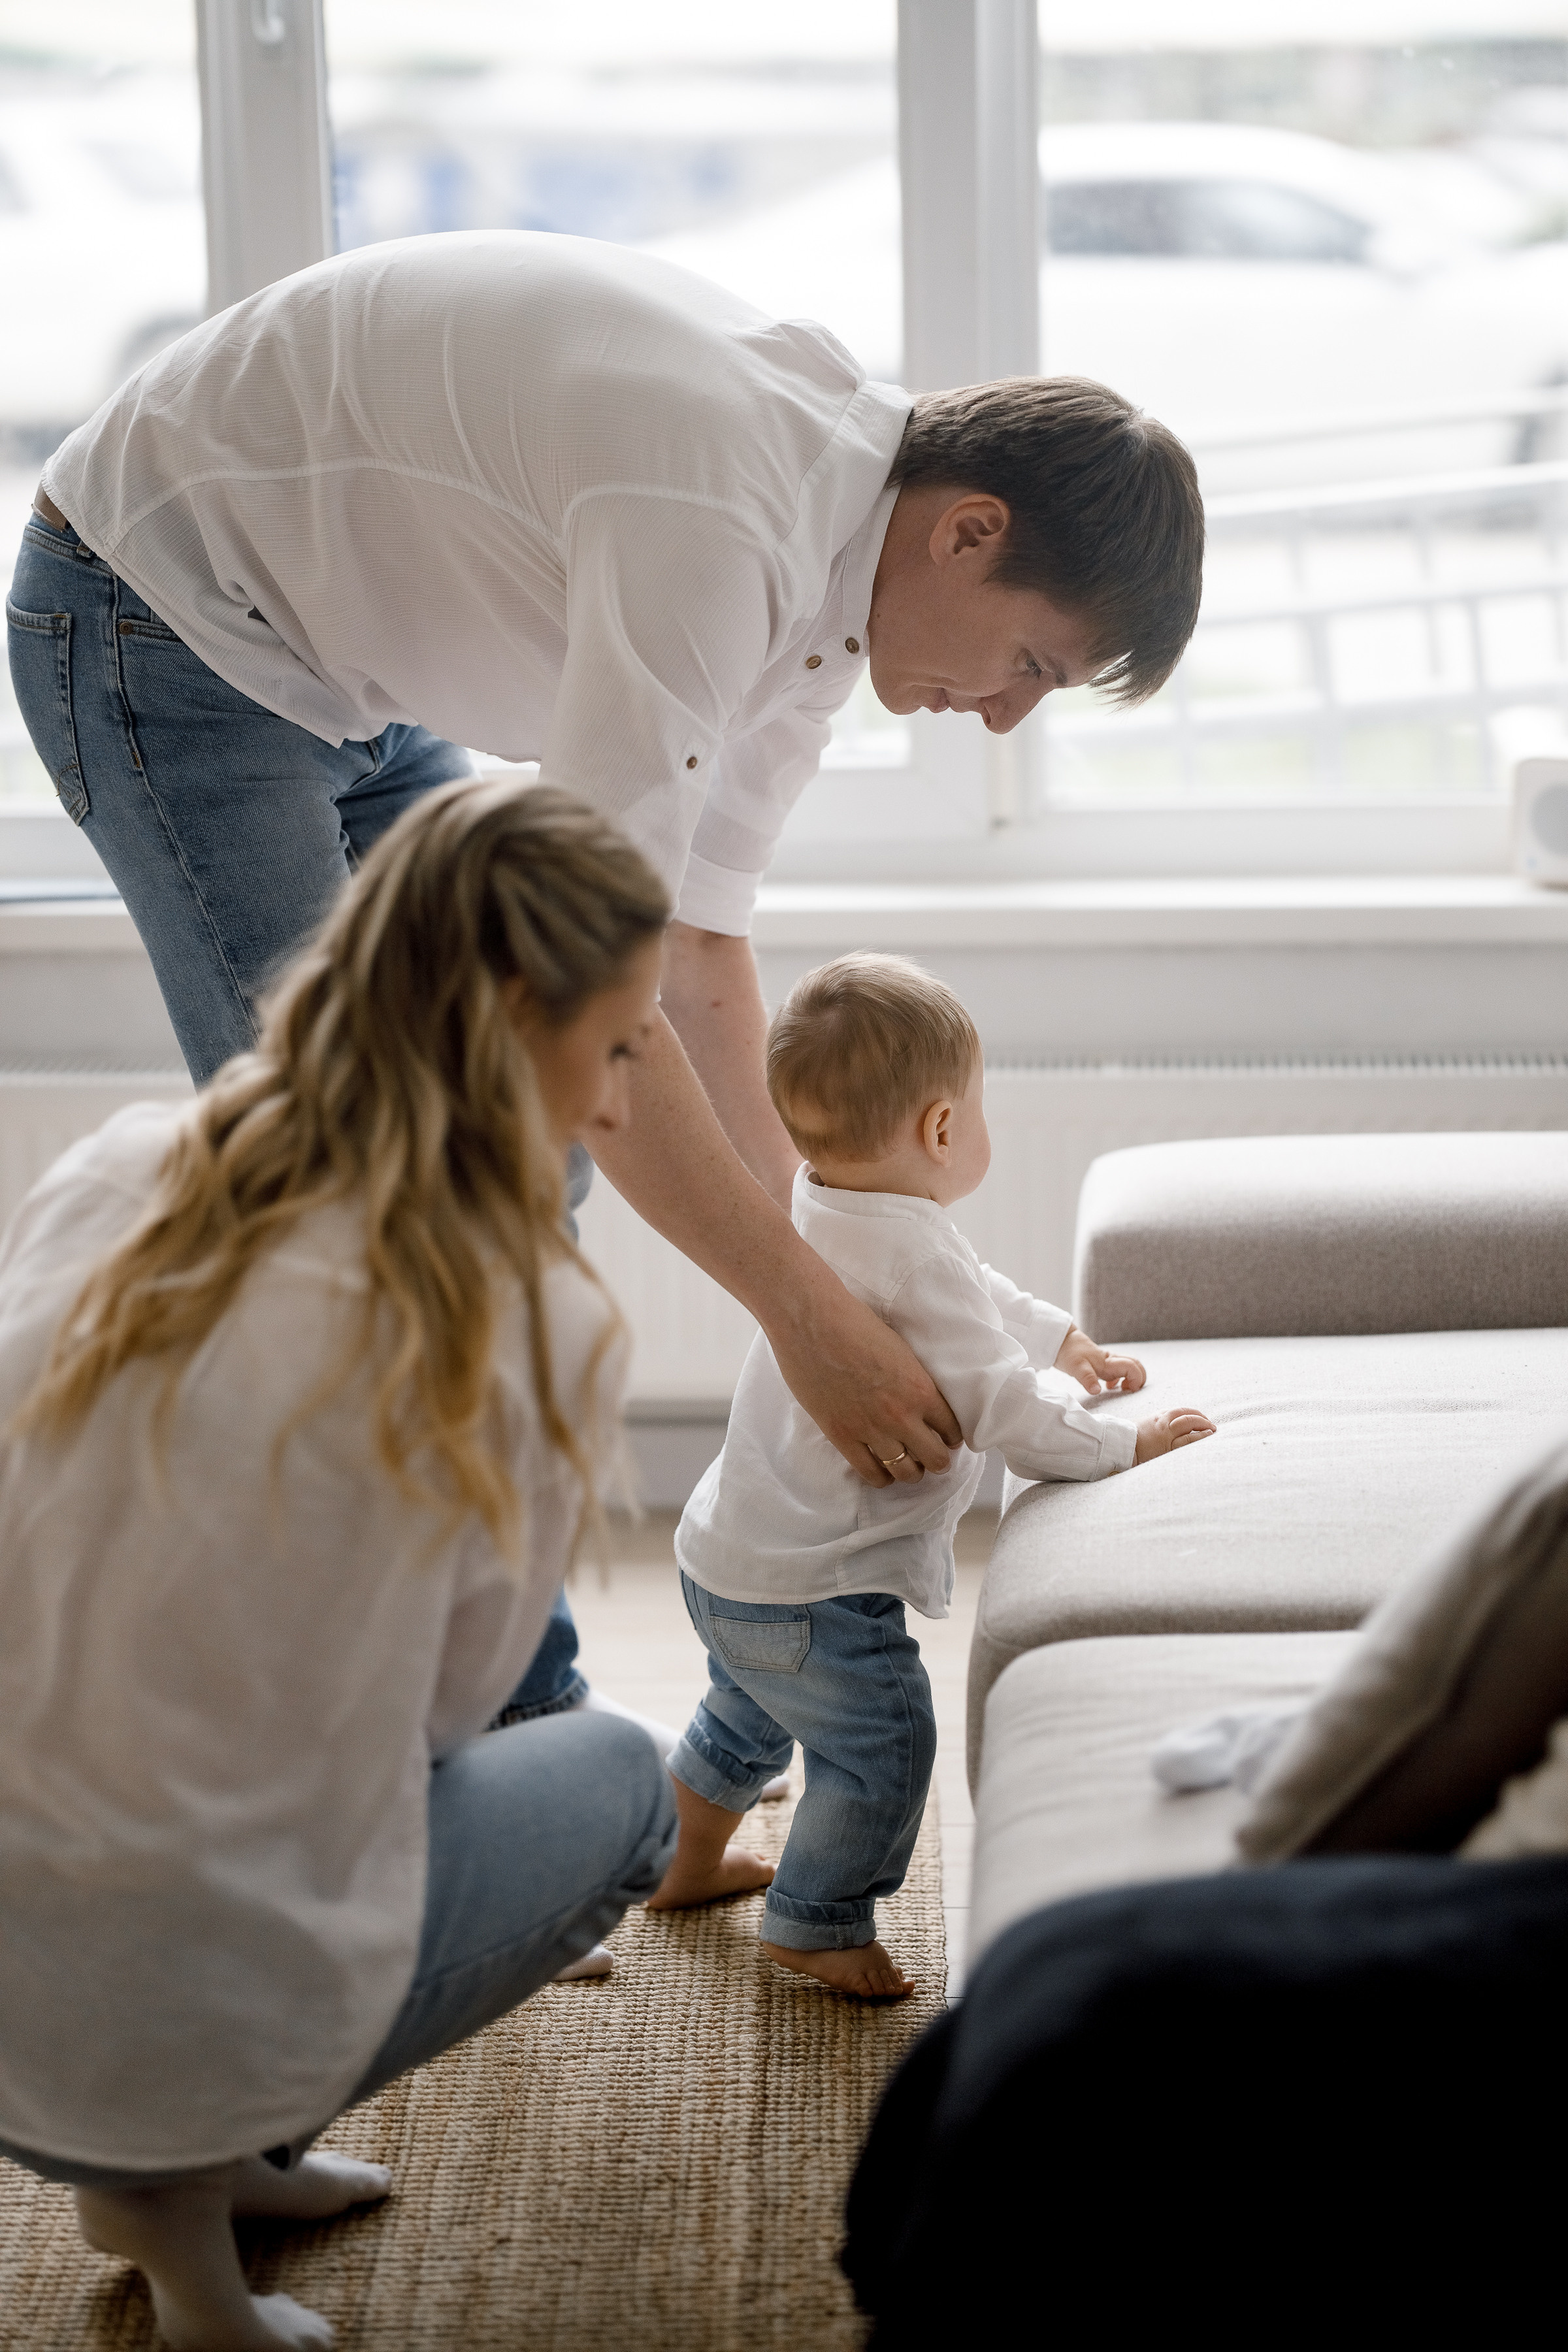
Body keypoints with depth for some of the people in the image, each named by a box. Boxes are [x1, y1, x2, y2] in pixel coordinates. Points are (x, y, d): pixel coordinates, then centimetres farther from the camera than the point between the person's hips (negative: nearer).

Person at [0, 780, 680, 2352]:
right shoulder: (536, 1331, -12)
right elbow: (448, 1701, 1)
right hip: (188, 2028, -6)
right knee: (614, 1780, 22)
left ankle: (178, 2157, 20)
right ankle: (185, 2179, 9)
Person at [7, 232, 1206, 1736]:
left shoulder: (829, 556, -3)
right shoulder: (714, 519, -33)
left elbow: (702, 946, 5)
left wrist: (816, 1300, 2)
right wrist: (806, 1309, -28)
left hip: (350, 674, 10)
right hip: (162, 612, -10)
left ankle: (508, 1705, 14)